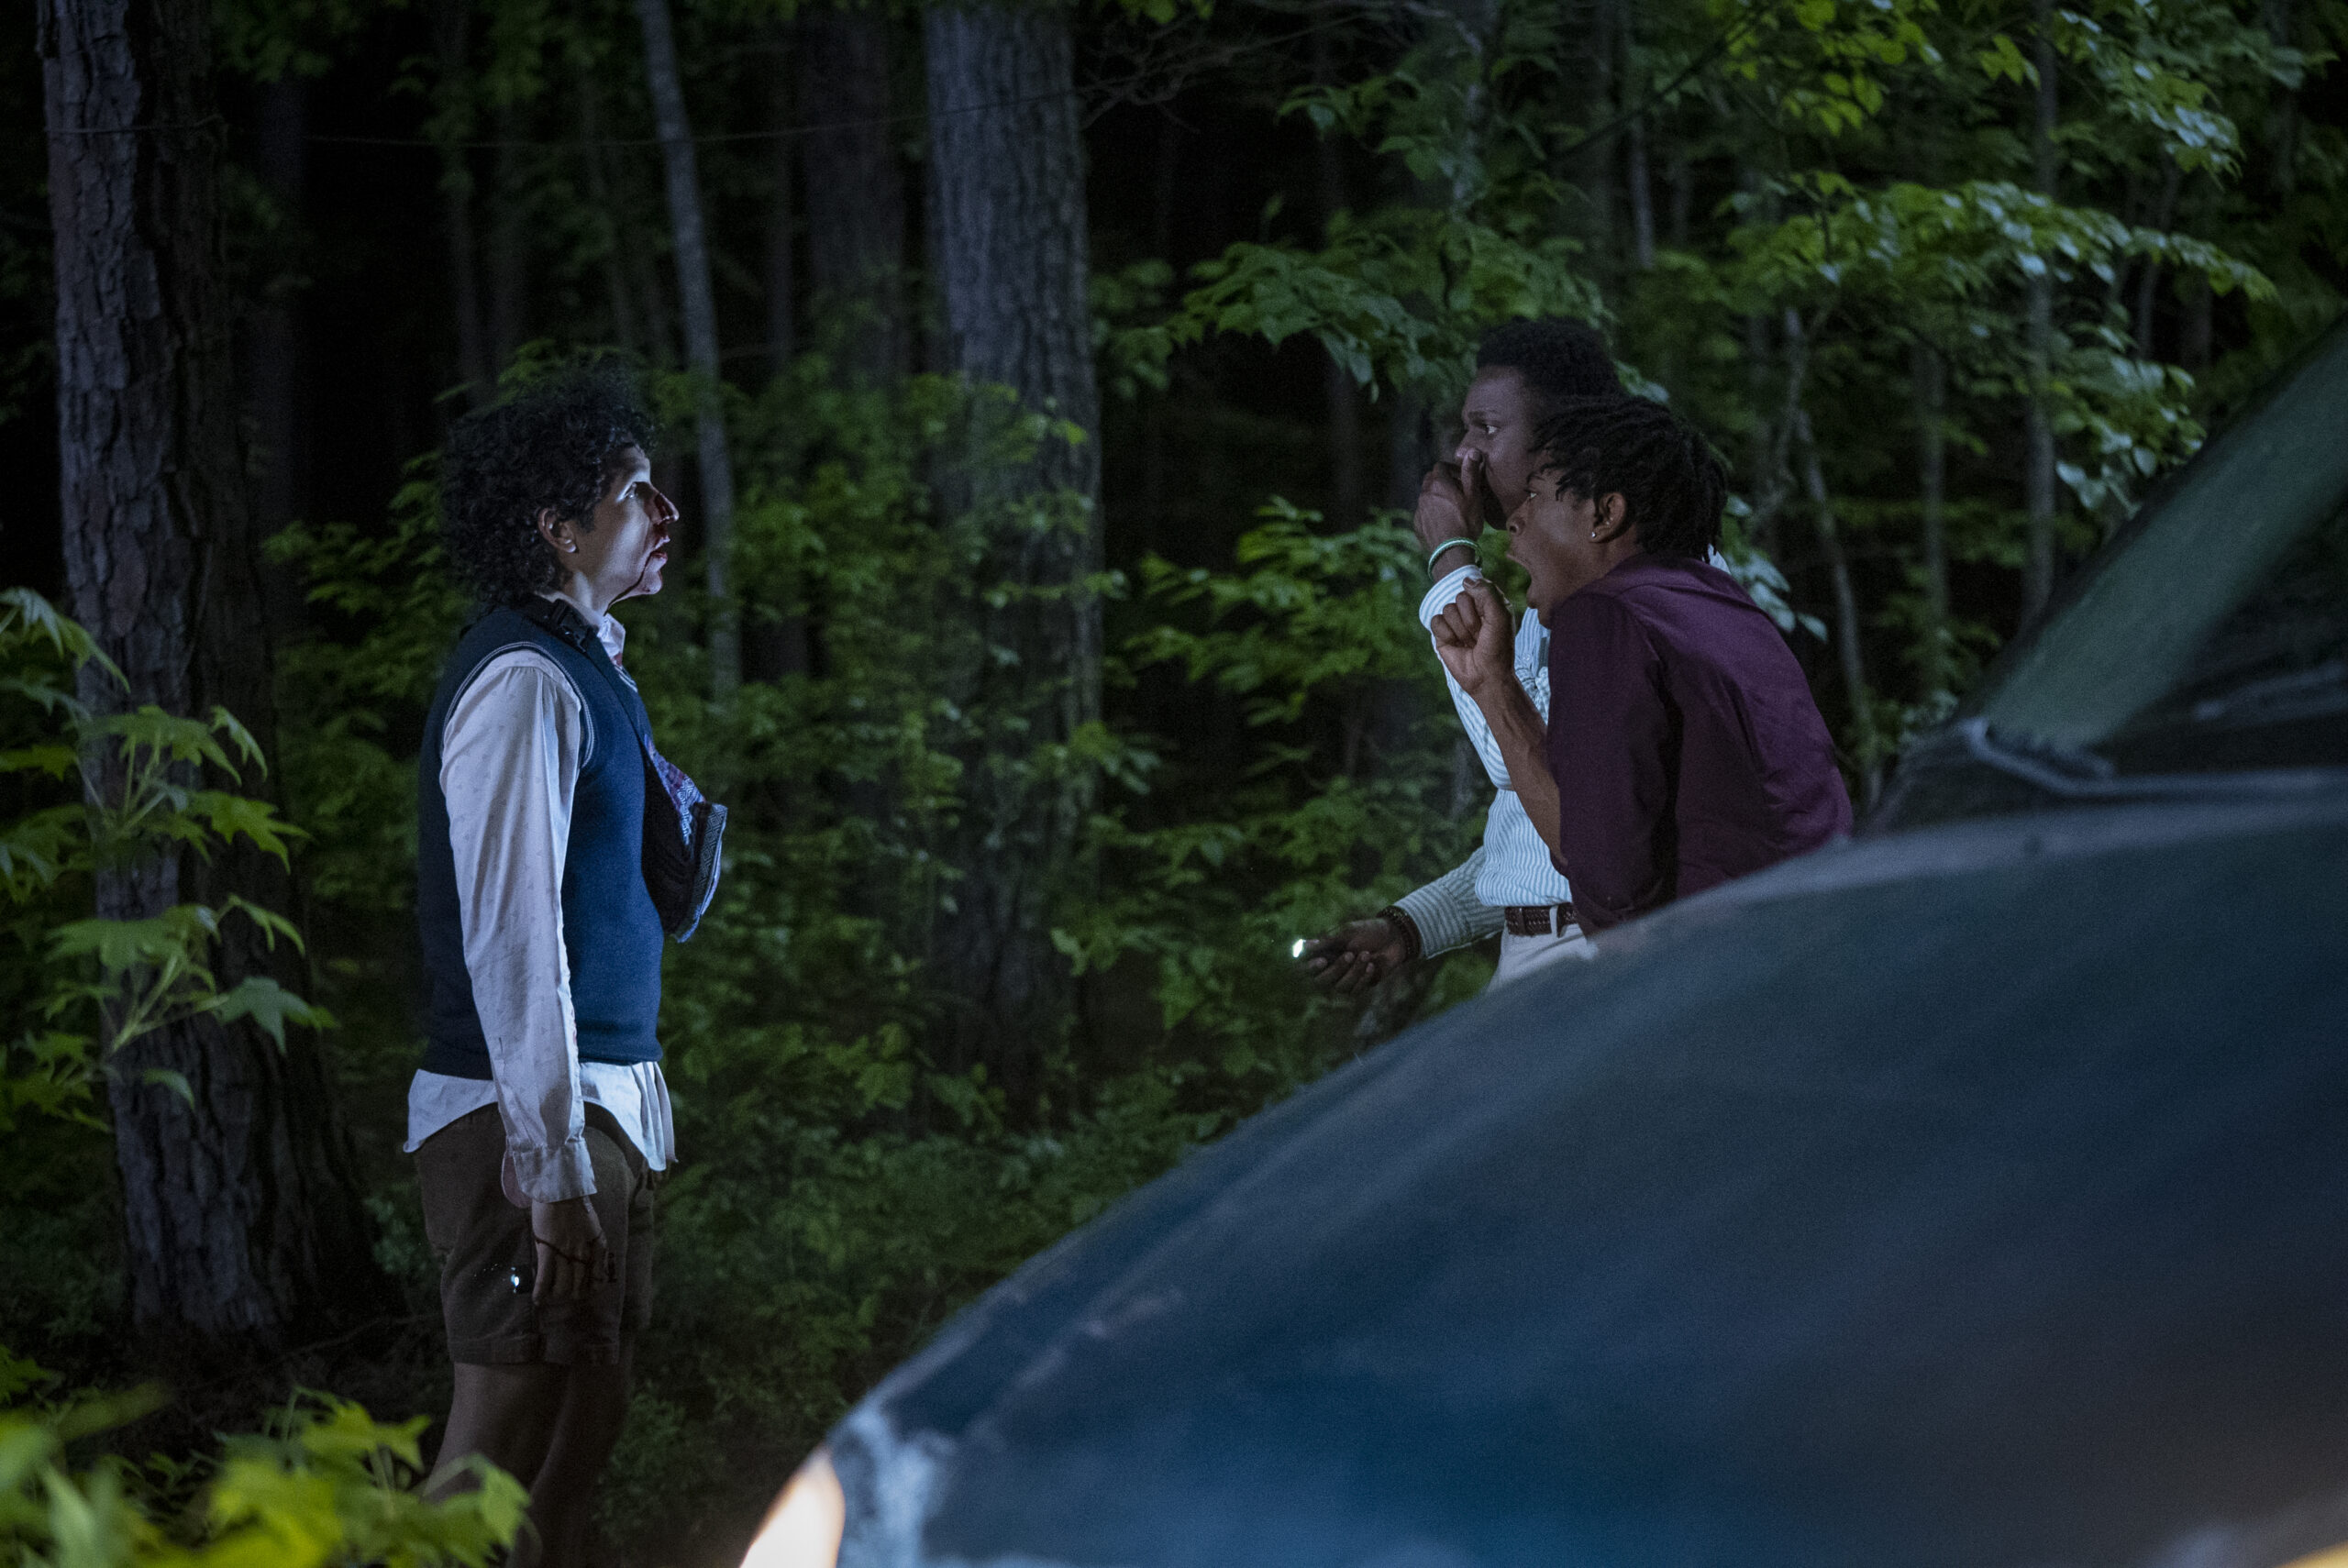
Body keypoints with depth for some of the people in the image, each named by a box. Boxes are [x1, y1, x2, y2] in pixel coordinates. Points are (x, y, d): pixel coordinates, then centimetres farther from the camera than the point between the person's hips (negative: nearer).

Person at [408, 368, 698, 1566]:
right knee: (500, 1455, -10)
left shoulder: (582, 669, 16)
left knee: (581, 1430, 13)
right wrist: (554, 1164, -25)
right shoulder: (525, 682, -15)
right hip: (529, 1112, -10)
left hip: (603, 1098, 10)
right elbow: (511, 937, -21)